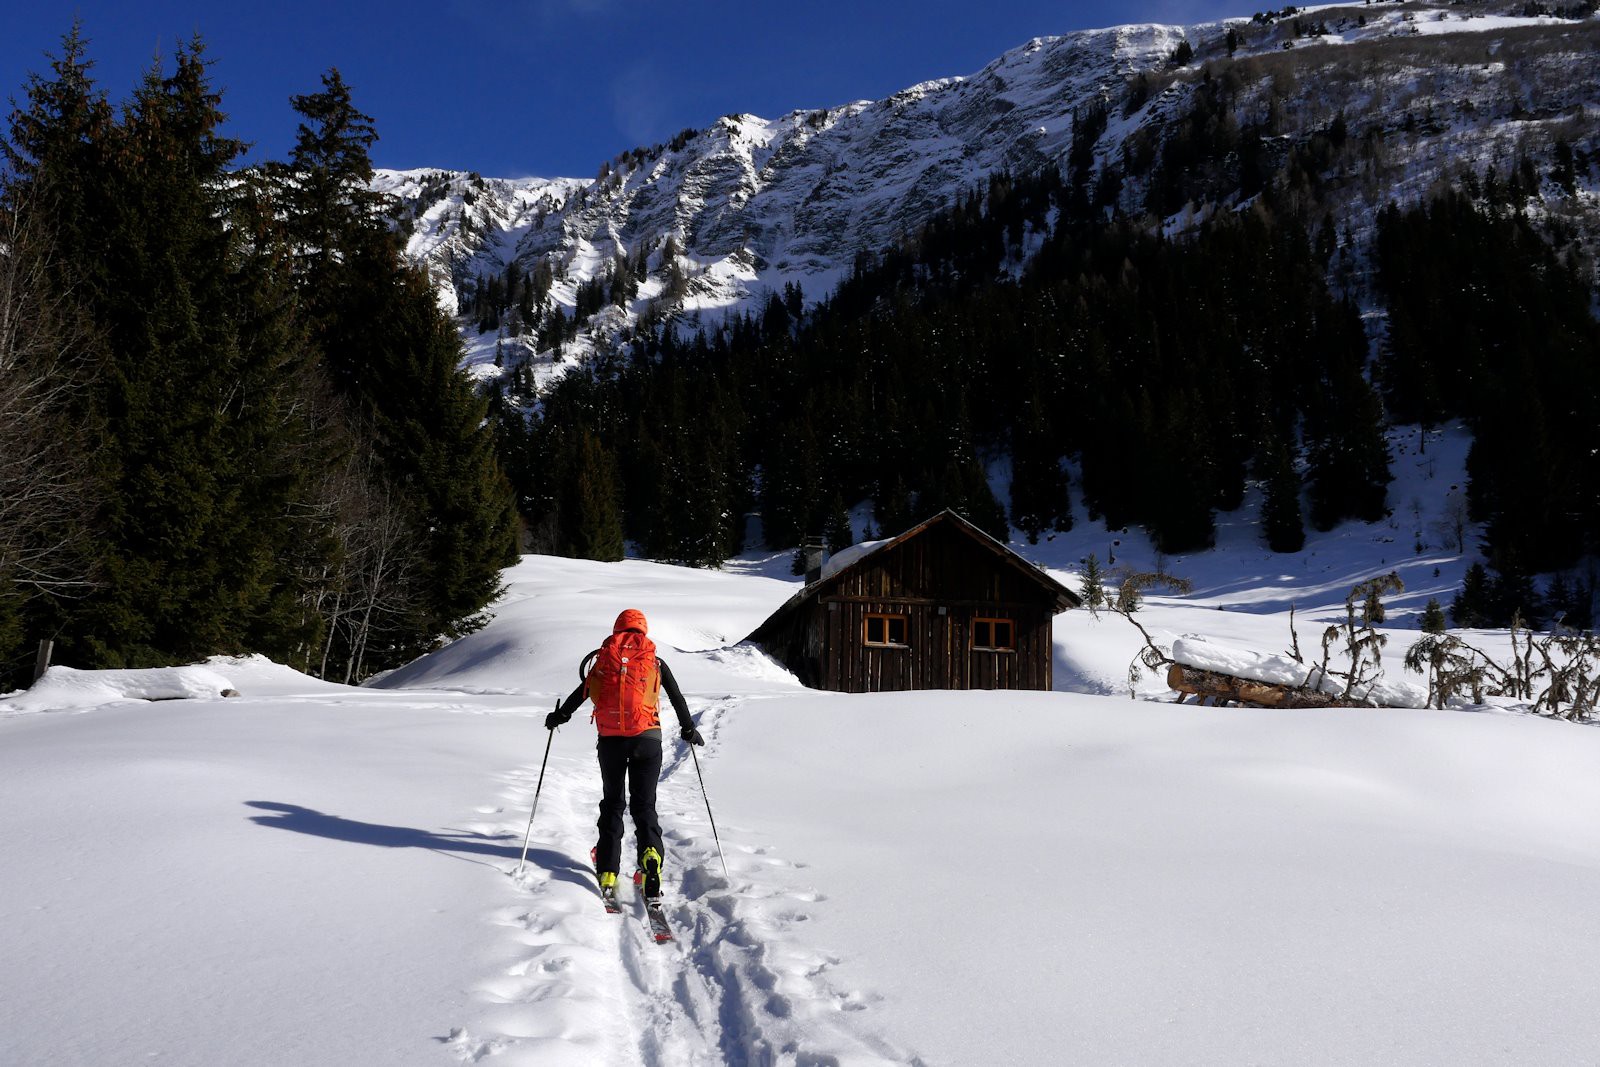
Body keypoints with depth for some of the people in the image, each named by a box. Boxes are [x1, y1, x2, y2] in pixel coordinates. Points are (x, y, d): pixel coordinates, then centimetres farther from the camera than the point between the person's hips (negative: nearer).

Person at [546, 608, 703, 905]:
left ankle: (608, 874, 6)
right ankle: (650, 853, -22)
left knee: (612, 803, 14)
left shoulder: (604, 658, 9)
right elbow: (677, 698, 15)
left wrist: (559, 716, 27)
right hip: (647, 738, -1)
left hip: (610, 740, 1)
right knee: (644, 805, 5)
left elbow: (581, 691, 11)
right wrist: (689, 730, 29)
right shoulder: (655, 662, 10)